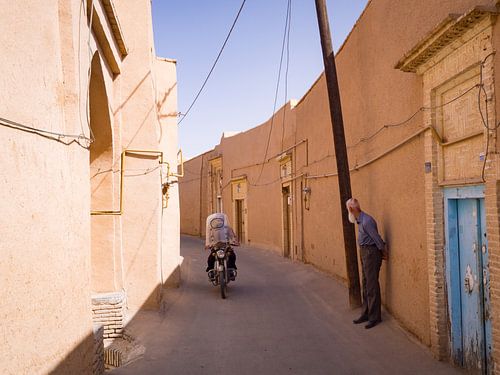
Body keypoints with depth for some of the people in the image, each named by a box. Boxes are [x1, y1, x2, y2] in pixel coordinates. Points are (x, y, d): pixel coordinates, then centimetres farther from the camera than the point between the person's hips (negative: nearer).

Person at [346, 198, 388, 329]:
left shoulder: (366, 221, -22)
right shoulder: (360, 220, 9)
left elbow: (377, 238, -16)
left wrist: (384, 252, -4)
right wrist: (383, 250, 11)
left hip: (371, 253, -10)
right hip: (364, 253, 10)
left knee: (372, 285, -5)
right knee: (366, 284, 14)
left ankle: (375, 317, 3)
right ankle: (366, 314, 23)